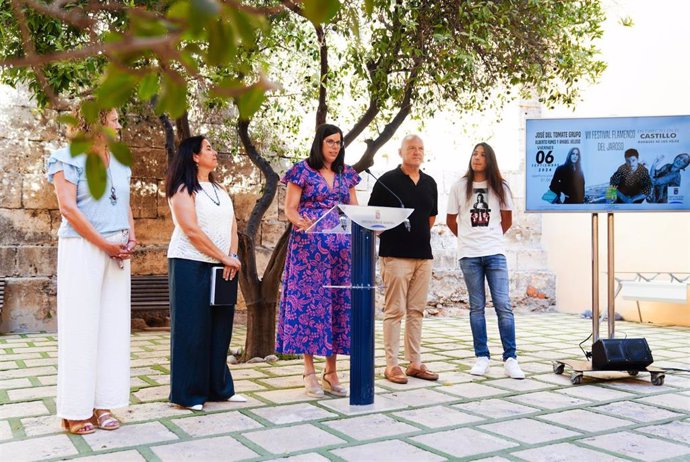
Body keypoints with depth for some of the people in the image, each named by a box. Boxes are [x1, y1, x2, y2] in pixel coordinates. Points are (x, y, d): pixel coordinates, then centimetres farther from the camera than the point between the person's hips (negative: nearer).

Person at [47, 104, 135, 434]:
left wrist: (131, 240, 0)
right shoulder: (69, 158, -4)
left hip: (117, 253, 7)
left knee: (113, 326, 4)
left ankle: (102, 405, 12)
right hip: (82, 249, -6)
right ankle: (75, 410, 5)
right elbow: (68, 208, -12)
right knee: (81, 326, -3)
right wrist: (105, 245, -14)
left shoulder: (119, 163, 16)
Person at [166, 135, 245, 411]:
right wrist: (224, 257, -14)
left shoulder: (219, 190, 17)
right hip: (190, 266, -7)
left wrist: (233, 256, -6)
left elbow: (232, 226, 11)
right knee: (192, 331, -2)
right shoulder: (183, 189, -6)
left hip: (221, 268, 7)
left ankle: (218, 387, 19)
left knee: (219, 329, 9)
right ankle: (188, 394, 7)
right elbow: (191, 230, -16)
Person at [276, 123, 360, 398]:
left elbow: (354, 209, 15)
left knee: (338, 302, 2)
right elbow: (290, 209, -2)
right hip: (309, 245, -4)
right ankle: (310, 372, 2)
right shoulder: (303, 170, 2)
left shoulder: (346, 173, 16)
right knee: (309, 301, -5)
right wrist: (302, 222, -23)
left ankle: (331, 372, 9)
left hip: (341, 245, 4)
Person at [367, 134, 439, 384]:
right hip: (395, 255, -6)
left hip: (423, 255, 6)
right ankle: (391, 365, 2)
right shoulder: (388, 180, -3)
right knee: (394, 311, -4)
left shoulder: (430, 183, 13)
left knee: (416, 311, 9)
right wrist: (390, 234, -2)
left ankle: (415, 363, 17)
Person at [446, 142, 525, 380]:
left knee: (503, 305, -5)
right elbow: (451, 220, 13)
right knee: (477, 307, 4)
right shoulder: (459, 187, 6)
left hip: (495, 253, 0)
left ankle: (510, 358, -1)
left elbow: (507, 220, 17)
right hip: (469, 255, 0)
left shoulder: (500, 187, 7)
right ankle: (482, 357, 11)